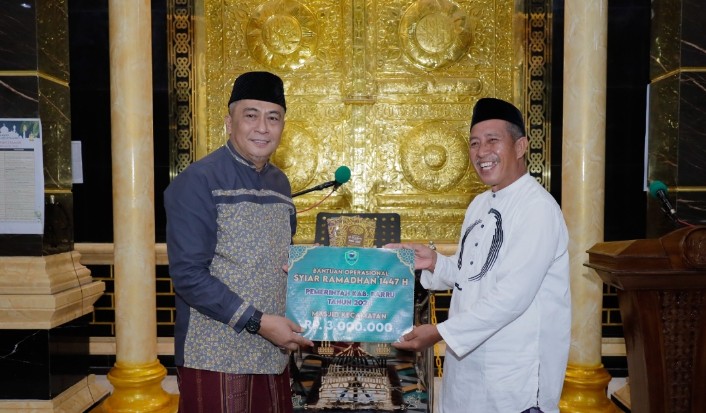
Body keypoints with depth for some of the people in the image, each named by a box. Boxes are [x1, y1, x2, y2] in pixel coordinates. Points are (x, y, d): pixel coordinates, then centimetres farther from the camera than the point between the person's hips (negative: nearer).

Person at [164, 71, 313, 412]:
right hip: (216, 359, -6)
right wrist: (258, 322, -17)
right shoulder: (197, 182, -11)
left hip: (274, 354, 6)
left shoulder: (280, 183, 10)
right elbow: (188, 274, -17)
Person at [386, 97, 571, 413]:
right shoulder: (480, 204, 10)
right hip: (467, 360, 8)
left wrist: (441, 333, -22)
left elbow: (513, 295, -23)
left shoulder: (538, 208, -17)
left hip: (515, 375, -7)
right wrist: (434, 263, -3)